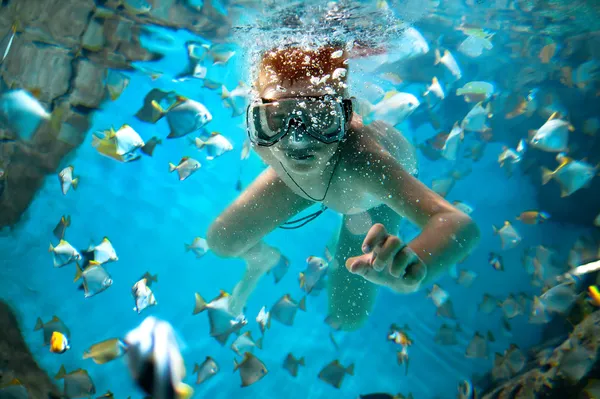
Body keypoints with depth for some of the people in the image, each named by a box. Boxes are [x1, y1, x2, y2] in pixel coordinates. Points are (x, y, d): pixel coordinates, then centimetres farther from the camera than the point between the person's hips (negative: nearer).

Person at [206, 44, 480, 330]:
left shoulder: (361, 158, -53)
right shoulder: (264, 141, -39)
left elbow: (460, 225, -64)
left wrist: (413, 269, -83)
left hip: (373, 195, -2)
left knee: (347, 318, 3)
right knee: (220, 242, 2)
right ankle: (262, 258, 41)